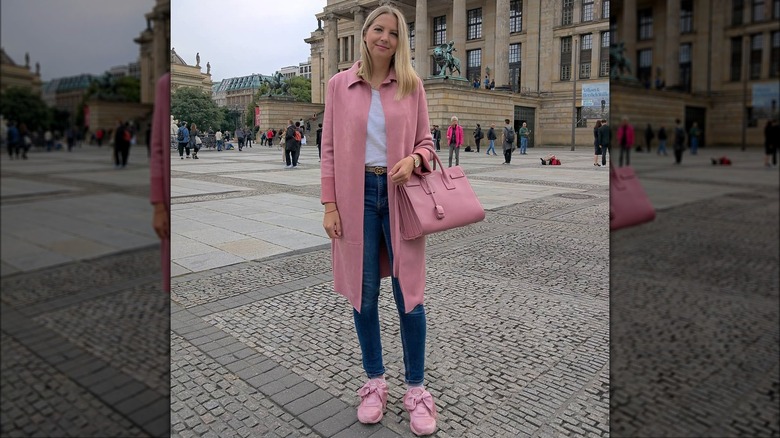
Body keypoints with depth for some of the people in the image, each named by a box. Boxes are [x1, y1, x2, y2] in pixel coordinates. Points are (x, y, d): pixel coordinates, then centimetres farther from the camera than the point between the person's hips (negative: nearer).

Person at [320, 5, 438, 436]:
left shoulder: (411, 85, 4)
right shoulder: (340, 84, 4)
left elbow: (425, 142, 9)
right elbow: (330, 148, 4)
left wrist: (413, 160, -15)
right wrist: (329, 204, -2)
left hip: (399, 193, 0)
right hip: (357, 195, 1)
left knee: (408, 293, 1)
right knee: (363, 293, 7)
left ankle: (416, 389, 18)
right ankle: (375, 382, 26)